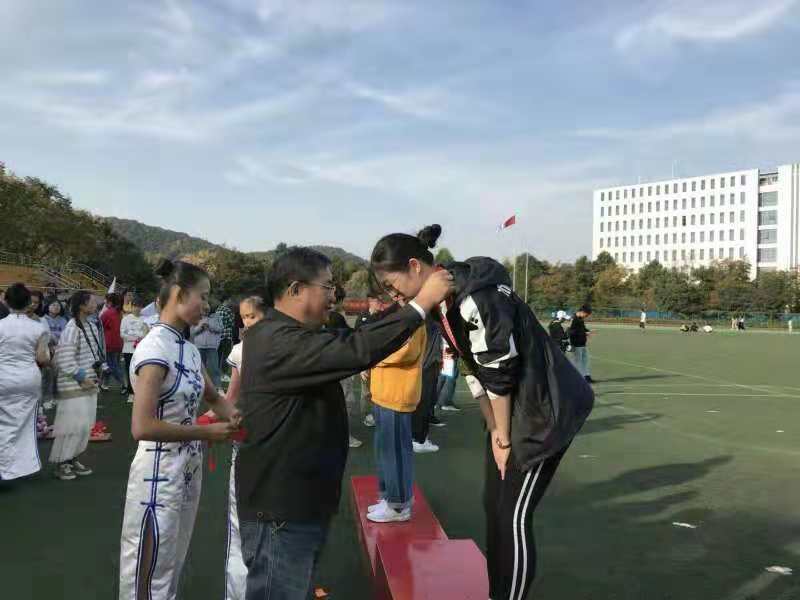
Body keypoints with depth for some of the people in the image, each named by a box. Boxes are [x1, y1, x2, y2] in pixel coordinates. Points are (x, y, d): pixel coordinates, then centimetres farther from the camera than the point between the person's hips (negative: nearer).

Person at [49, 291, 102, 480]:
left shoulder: (92, 326, 9)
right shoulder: (72, 328, -17)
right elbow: (65, 359, -21)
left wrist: (100, 371, 9)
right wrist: (81, 377, -18)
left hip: (90, 383, 8)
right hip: (74, 385, -8)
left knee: (86, 425, 13)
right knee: (73, 424, -4)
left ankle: (73, 459, 26)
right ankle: (61, 463, 10)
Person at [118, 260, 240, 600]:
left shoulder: (189, 349, 4)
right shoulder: (155, 348, -21)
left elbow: (213, 398, 18)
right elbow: (143, 427, -27)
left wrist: (232, 417, -1)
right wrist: (208, 432, -20)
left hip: (189, 471, 8)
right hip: (159, 476, -8)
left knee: (172, 570, 23)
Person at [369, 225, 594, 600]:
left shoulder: (476, 296, -27)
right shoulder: (443, 301, 3)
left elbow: (501, 373, -23)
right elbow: (477, 371, 6)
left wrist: (504, 437, -12)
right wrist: (494, 431, 4)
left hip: (543, 410, -9)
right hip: (508, 410, 9)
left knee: (513, 516, -2)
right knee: (494, 507, 15)